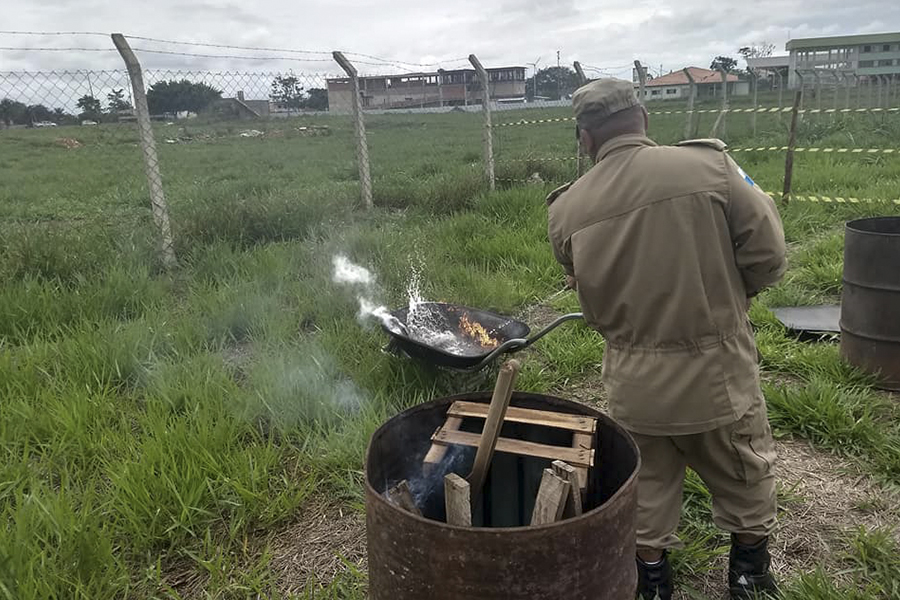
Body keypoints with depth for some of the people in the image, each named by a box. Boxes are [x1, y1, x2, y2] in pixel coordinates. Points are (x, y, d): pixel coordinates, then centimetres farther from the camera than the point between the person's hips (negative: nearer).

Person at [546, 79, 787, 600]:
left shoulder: (567, 209, -8)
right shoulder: (708, 166, -14)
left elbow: (583, 287, 1)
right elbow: (768, 255, -10)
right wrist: (723, 301, 8)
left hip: (634, 381, 2)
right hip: (717, 368, -1)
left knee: (647, 482, 22)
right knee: (745, 478, 23)